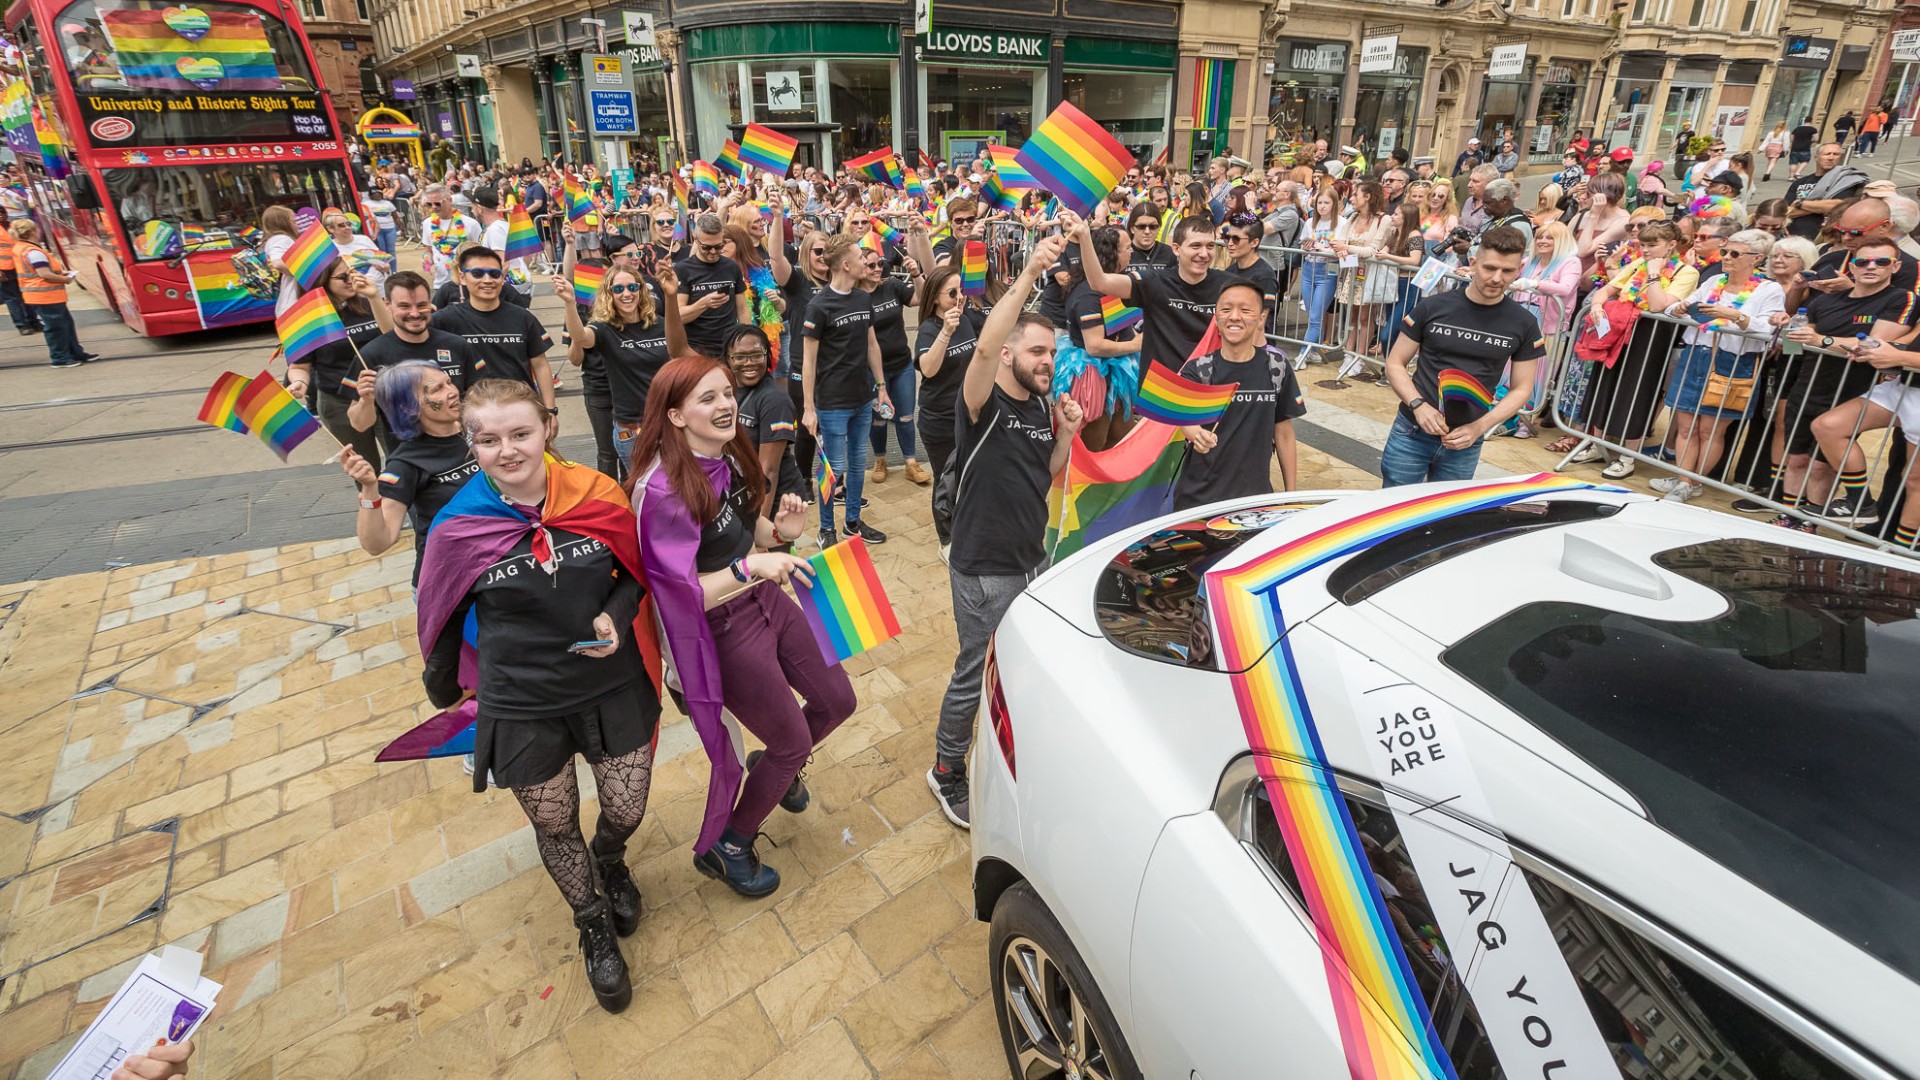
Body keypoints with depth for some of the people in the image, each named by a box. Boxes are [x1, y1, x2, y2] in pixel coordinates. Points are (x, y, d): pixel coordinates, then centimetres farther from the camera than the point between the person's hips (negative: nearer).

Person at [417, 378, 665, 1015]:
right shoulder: (458, 528, -13)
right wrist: (444, 689, 15)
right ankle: (596, 930, 44)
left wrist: (616, 617, -18)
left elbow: (634, 573, 2)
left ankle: (610, 862, 53)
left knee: (626, 810, 14)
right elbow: (443, 616, 3)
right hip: (522, 707, 0)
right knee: (556, 827, 16)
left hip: (613, 687, 1)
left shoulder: (597, 495, -12)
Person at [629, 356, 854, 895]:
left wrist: (780, 530, -9)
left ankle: (775, 767, 48)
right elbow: (681, 593, -24)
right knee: (794, 743, 6)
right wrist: (750, 567, -36)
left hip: (768, 602, 8)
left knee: (837, 700, 17)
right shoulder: (664, 489, -26)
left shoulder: (729, 458, -2)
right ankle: (724, 846, 32)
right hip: (724, 631, -7)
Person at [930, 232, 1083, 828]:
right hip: (985, 568, -7)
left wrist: (1067, 433, -5)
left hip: (1033, 557, 7)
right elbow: (984, 346, -38)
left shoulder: (1042, 407, 4)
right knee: (975, 673, 5)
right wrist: (1029, 274, -42)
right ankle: (946, 771, 27)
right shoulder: (984, 404, -18)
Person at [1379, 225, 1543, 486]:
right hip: (1412, 433, -1)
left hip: (1464, 443, 1)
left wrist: (1479, 427, -11)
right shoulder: (1432, 307, -4)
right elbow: (1395, 364, 0)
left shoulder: (1524, 324, 1)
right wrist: (1418, 405, -17)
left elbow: (1521, 389, 4)